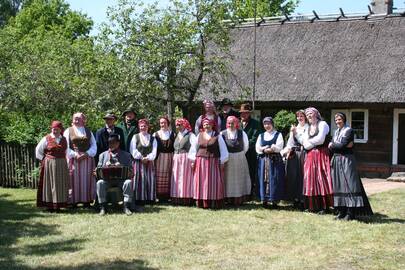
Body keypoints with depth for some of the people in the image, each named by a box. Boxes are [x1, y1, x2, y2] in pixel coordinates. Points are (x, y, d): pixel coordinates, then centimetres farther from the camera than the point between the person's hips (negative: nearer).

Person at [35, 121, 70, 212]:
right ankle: (49, 205, 3)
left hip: (62, 165, 4)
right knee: (50, 184, -1)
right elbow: (38, 150, 4)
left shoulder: (64, 139, 9)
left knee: (61, 184, 5)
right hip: (49, 165, -4)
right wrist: (44, 159, 0)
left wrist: (64, 160, 10)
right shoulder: (46, 139, -2)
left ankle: (58, 205, 13)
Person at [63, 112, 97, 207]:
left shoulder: (88, 132, 15)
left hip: (87, 160, 2)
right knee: (74, 181, -4)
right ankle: (73, 202, -1)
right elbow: (66, 147, 1)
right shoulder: (68, 131, 8)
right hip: (73, 160, -2)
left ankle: (87, 202, 3)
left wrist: (87, 154, -8)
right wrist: (75, 155, -12)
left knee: (87, 181, 0)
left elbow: (94, 146, 9)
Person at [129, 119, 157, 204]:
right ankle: (140, 199, -3)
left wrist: (148, 158, -13)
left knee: (150, 180, 0)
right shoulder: (135, 137, 6)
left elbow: (154, 151, 3)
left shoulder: (152, 138, 12)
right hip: (138, 162, -2)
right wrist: (141, 158, -11)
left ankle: (150, 199, 3)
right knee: (139, 180, -5)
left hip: (149, 163, 2)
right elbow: (133, 150, -3)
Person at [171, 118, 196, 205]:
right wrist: (175, 158, 8)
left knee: (185, 178, -7)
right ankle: (178, 199, 7)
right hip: (176, 159, 7)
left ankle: (187, 199, -4)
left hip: (186, 159, -6)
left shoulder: (190, 135, -4)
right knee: (177, 179, 4)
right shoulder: (177, 136, 18)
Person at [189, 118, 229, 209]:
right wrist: (193, 160, 7)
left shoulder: (217, 136, 2)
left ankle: (214, 203, -1)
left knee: (214, 182, -4)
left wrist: (222, 162, -1)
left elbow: (223, 149, 3)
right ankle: (202, 203, 4)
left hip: (214, 162, -2)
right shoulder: (199, 136, 10)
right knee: (201, 182, 0)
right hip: (201, 162, 2)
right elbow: (194, 148, 13)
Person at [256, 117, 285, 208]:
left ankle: (274, 200, -2)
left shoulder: (278, 134, 5)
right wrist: (265, 150, -12)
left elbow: (278, 147, -8)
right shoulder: (261, 136, 16)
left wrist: (264, 148, -8)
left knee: (274, 180, -6)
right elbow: (257, 148, 7)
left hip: (275, 160, -3)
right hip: (263, 161, 3)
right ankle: (264, 199, 5)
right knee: (264, 180, 0)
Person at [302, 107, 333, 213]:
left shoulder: (322, 124, -1)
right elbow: (305, 145, 9)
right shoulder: (309, 127, 19)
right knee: (311, 179, 2)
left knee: (321, 178, -8)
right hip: (311, 156, 7)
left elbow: (320, 139, -13)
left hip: (321, 155, -6)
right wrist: (315, 142, -5)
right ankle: (312, 206, 7)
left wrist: (309, 141, 2)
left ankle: (324, 206, -6)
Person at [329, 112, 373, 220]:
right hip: (336, 160, 8)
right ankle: (341, 211, 10)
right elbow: (331, 146, 5)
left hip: (346, 160, -7)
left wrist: (332, 145, 0)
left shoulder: (349, 130, -5)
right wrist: (344, 145, -9)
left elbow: (342, 145, -15)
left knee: (348, 185, -9)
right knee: (338, 186, 5)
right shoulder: (336, 132, 18)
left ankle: (350, 212, -9)